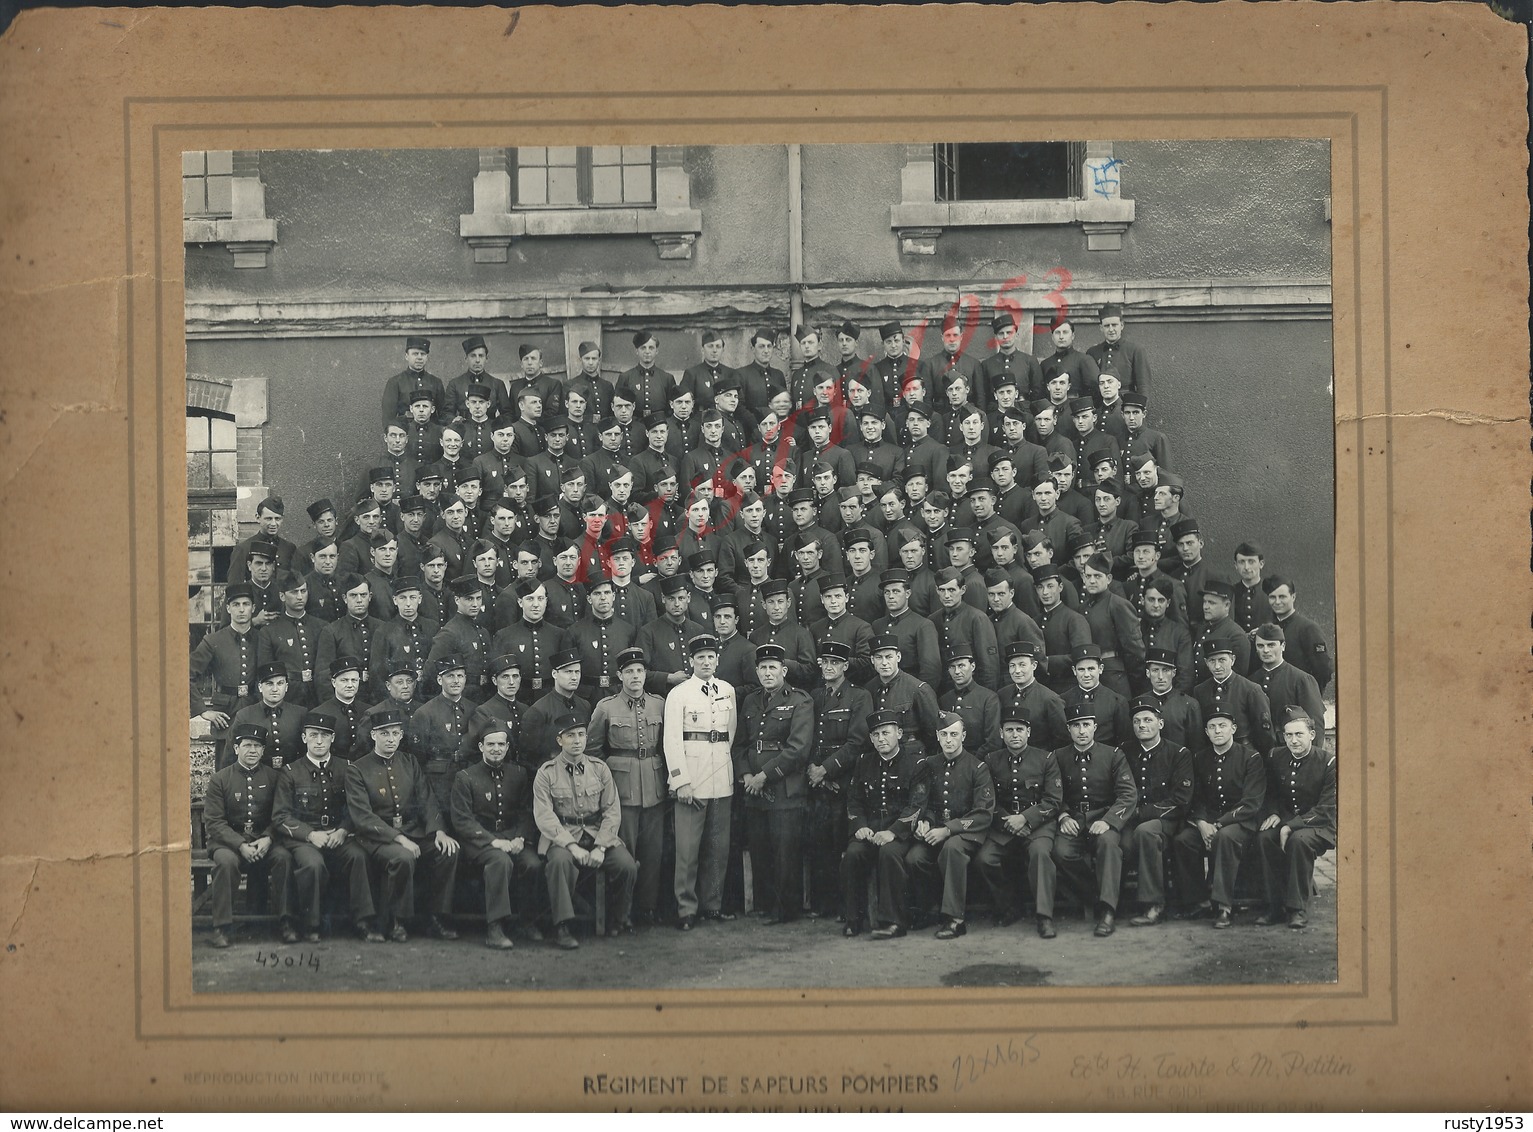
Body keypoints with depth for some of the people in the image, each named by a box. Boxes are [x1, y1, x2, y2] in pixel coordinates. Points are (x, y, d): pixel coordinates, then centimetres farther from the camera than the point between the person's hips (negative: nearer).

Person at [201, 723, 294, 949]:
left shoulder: (272, 777, 6)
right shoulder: (220, 779, 0)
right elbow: (213, 822, -5)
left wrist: (267, 839, -15)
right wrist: (241, 845, -18)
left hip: (264, 840, 1)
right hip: (228, 841, -1)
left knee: (283, 856, -29)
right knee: (226, 861, -34)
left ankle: (285, 921, -21)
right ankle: (223, 927, -27)